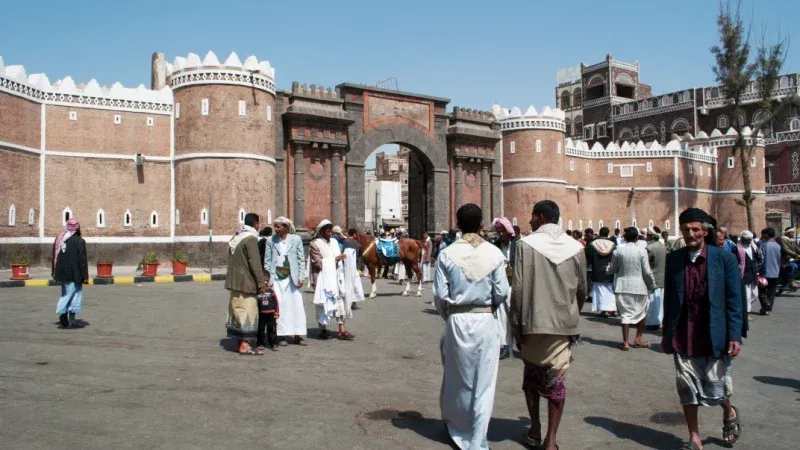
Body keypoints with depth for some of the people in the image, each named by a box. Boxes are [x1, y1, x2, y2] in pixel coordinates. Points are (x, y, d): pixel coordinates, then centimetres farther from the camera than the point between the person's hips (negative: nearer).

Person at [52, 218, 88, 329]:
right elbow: (82, 260, -13)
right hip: (74, 274, -6)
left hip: (62, 273, 6)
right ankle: (72, 319, 2)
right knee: (75, 294, 3)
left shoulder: (58, 240, 7)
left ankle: (62, 313, 5)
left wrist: (54, 273, 19)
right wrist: (85, 276, -8)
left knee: (65, 294, 19)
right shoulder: (79, 241, -12)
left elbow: (54, 257, 12)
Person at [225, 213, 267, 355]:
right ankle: (245, 345, -7)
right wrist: (261, 283, -14)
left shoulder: (237, 236, 14)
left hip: (235, 280, 9)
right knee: (247, 311, -6)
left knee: (238, 310, 13)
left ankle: (241, 342, 20)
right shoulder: (251, 238, -14)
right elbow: (255, 263, -19)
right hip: (246, 281, -9)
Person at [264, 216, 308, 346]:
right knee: (280, 305, 0)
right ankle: (284, 335, 7)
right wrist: (268, 278, -1)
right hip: (277, 278, 1)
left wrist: (301, 277, -3)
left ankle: (299, 334, 6)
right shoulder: (271, 241, 5)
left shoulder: (296, 239, 2)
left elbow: (301, 259, 2)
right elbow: (267, 260, 5)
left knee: (297, 305, 0)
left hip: (292, 277, -1)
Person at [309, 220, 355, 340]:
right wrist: (335, 259, -15)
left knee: (340, 300, -1)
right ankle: (323, 330, 18)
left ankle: (342, 330, 0)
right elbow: (318, 263, -14)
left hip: (335, 277, 5)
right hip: (323, 279, -5)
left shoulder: (334, 242, 11)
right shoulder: (315, 244, -7)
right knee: (324, 303, 4)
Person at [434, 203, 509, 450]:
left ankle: (456, 426, 38)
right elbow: (501, 293, -6)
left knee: (457, 377, 19)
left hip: (457, 320, 1)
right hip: (486, 321, -1)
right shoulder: (494, 253, -8)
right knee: (483, 383, 9)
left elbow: (440, 294, -7)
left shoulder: (447, 254, -8)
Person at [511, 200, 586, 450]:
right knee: (557, 380, 7)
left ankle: (535, 429, 25)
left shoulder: (526, 244, -9)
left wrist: (516, 323, -3)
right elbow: (582, 289, 6)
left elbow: (518, 288, -11)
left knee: (532, 374, 17)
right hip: (564, 322, 2)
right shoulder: (576, 247, 0)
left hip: (534, 321, -2)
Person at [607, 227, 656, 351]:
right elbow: (647, 272, -6)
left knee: (626, 313, 6)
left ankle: (625, 342, 6)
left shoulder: (618, 250, -3)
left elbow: (612, 270, 4)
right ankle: (638, 338, 23)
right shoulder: (642, 251, -8)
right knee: (642, 312, 18)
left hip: (623, 286, 1)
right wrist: (652, 285, 9)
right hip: (639, 286, -1)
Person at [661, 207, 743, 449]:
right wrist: (667, 334, 8)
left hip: (714, 337, -2)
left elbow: (734, 301, -3)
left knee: (717, 389, 8)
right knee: (687, 389, 8)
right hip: (683, 338, 2)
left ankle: (729, 413, 43)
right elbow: (669, 299, 7)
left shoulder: (724, 258, -4)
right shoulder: (673, 259, 2)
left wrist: (734, 336, -9)